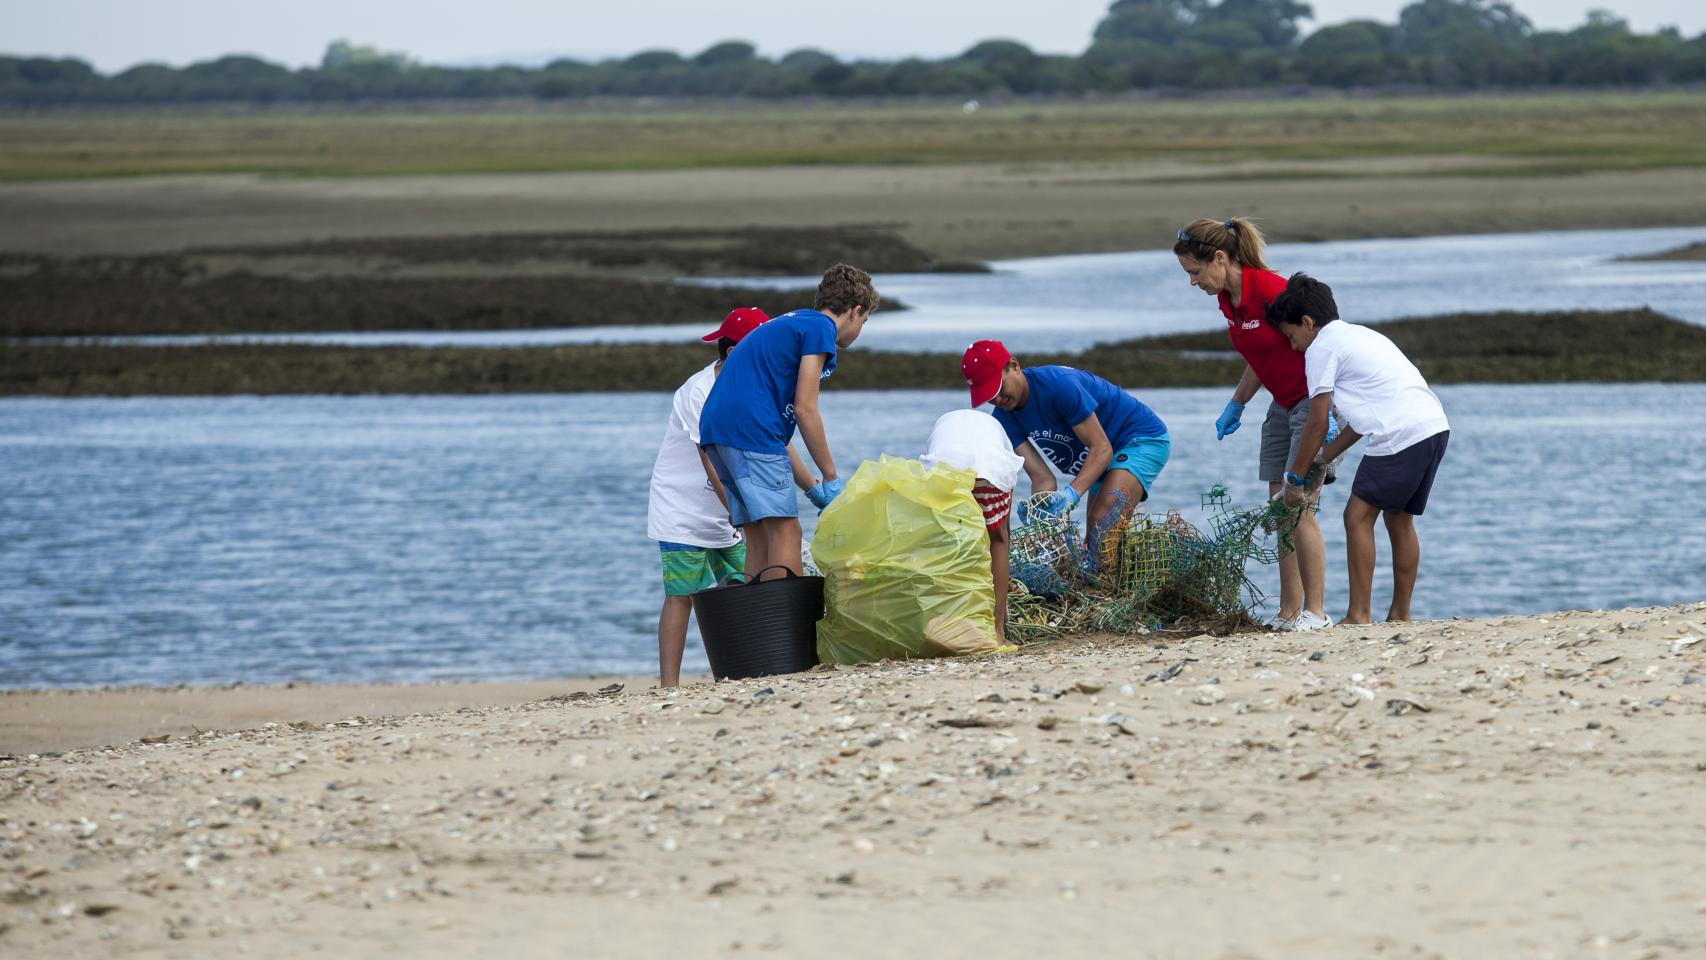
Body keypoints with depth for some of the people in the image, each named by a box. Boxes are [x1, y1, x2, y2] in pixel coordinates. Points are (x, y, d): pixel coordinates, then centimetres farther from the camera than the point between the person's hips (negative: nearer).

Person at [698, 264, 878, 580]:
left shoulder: (788, 324, 28)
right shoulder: (821, 328, 0)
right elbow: (804, 409, -8)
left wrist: (811, 486, 30)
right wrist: (831, 478, -1)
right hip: (749, 427, -9)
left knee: (759, 540, 10)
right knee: (786, 531, -10)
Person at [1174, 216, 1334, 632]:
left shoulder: (1271, 290, -23)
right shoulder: (1227, 299, 5)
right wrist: (1236, 406, 24)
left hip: (1314, 401, -9)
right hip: (1283, 406, 9)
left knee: (1298, 509, -12)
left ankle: (1315, 611, -7)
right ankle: (1288, 612, 7)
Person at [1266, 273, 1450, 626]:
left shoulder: (1321, 348, 1)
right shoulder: (1359, 335, 27)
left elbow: (1318, 425, 0)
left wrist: (1295, 478, 9)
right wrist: (1325, 457, 29)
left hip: (1401, 434, -9)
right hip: (1436, 426, 9)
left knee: (1358, 516, -1)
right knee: (1399, 518, 16)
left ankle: (1359, 615, -4)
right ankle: (1401, 614, 18)